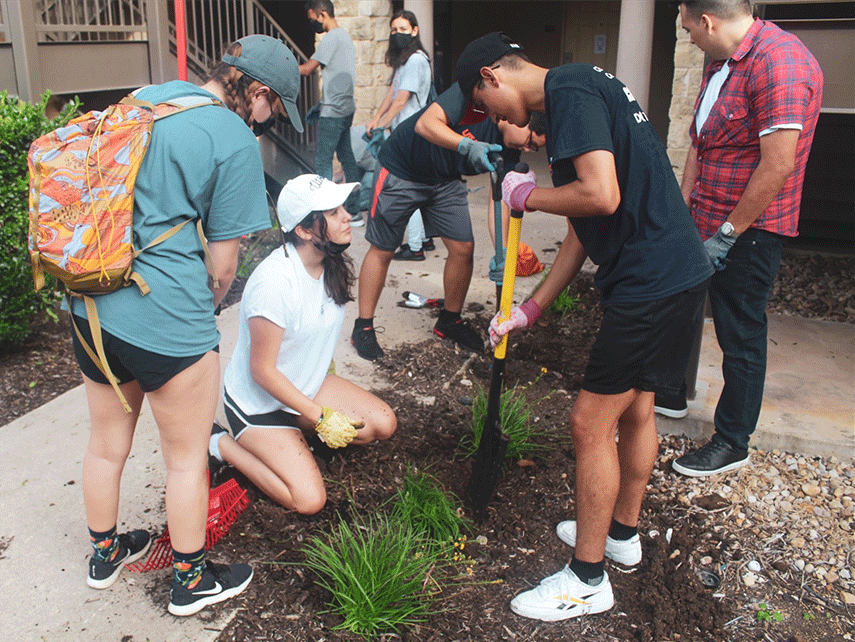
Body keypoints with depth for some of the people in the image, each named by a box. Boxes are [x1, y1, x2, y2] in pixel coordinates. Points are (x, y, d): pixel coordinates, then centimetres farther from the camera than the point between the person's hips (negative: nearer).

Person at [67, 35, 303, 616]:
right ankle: (190, 581, 31)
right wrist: (202, 313, 11)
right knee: (187, 457, 12)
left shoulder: (145, 98, 11)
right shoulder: (236, 140, -12)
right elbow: (223, 262, -10)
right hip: (163, 316, -8)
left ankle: (105, 553, 47)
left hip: (90, 301, 8)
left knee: (108, 441, 25)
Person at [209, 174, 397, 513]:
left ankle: (294, 432, 10)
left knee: (383, 424, -5)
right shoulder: (275, 281, -32)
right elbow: (262, 371, -25)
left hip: (306, 384, 7)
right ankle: (222, 444, 3)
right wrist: (321, 417, -22)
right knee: (309, 500, -14)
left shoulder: (332, 265, -7)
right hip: (258, 402, -7)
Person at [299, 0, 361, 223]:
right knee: (346, 156, 11)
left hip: (333, 112, -10)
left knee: (322, 160, -4)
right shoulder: (344, 35, 16)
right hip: (345, 108, 10)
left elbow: (307, 69, -15)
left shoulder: (331, 38, -14)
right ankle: (353, 211, 15)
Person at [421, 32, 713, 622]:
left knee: (591, 423, -2)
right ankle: (623, 533, 42)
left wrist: (529, 195, -7)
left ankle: (588, 578, 14)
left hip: (650, 281, -10)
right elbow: (581, 231, 20)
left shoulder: (570, 90, -11)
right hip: (678, 271, 10)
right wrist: (531, 309, 21)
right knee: (636, 409, 22)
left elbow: (602, 196, -26)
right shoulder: (577, 94, 20)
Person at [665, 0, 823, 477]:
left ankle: (733, 443, 18)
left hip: (749, 231, -9)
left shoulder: (779, 61, -20)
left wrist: (728, 233, -20)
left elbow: (777, 166, -25)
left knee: (741, 335, 2)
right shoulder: (720, 65, 12)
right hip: (707, 223, 9)